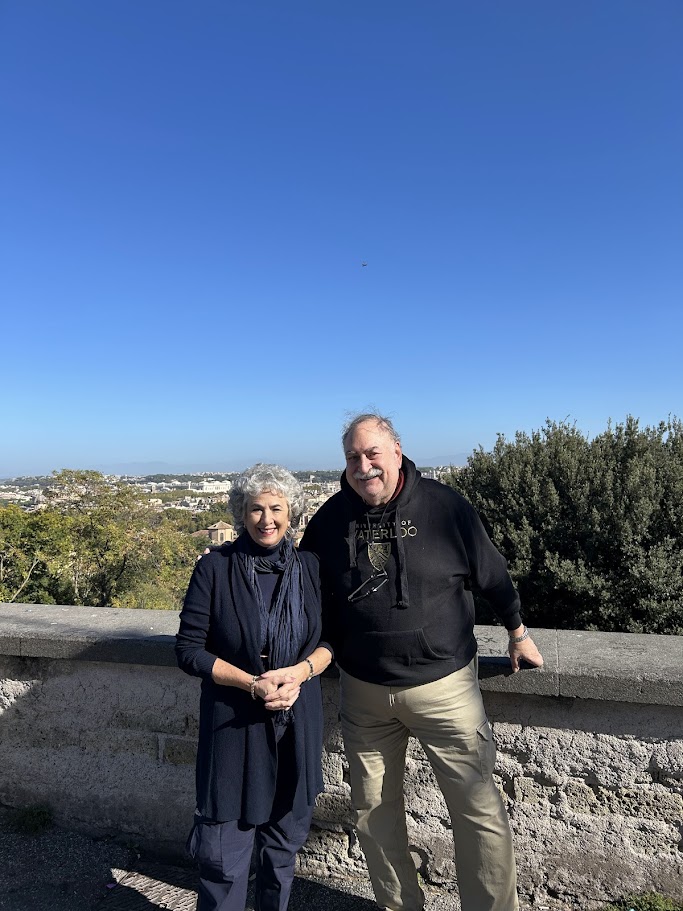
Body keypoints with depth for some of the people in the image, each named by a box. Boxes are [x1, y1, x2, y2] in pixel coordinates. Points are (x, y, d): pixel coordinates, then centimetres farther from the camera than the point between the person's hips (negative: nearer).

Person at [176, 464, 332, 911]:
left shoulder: (310, 566, -2)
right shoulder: (215, 567, -10)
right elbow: (189, 649, -7)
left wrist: (302, 670, -15)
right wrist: (252, 683, -18)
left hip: (298, 721, 3)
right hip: (234, 723, -2)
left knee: (285, 843, 18)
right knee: (225, 849, 5)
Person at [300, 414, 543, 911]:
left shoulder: (446, 506, -12)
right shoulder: (331, 518, -4)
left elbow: (493, 574, 1)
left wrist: (518, 633, 11)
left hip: (443, 685, -3)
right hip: (363, 692, 3)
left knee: (480, 810, 4)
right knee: (373, 810, 17)